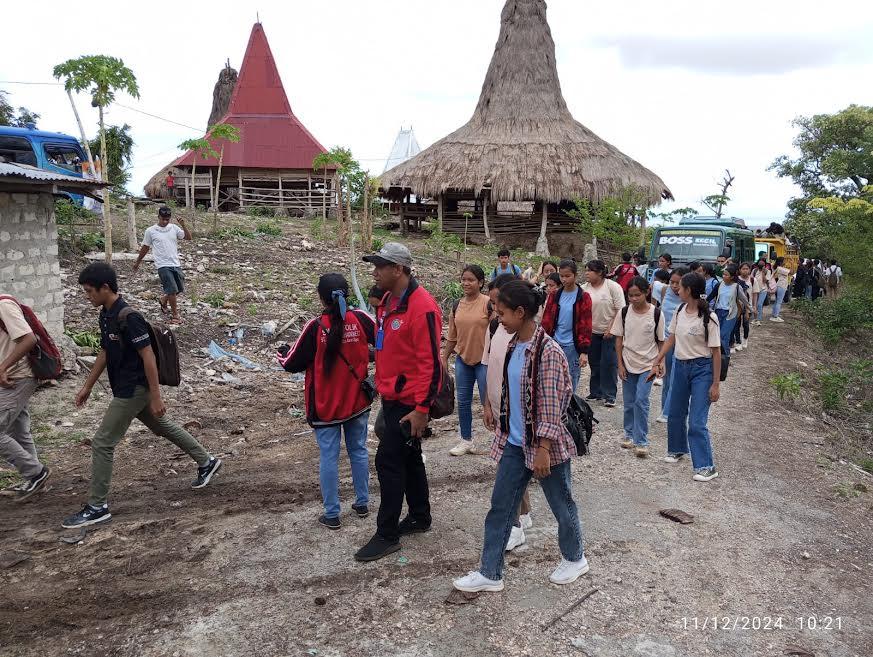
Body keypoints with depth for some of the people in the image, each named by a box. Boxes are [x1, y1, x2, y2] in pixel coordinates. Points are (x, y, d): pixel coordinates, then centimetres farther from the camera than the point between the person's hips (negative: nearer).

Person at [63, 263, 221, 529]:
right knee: (163, 427, 21)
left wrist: (156, 396, -22)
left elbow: (148, 356, -23)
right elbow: (104, 353, 16)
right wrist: (87, 386, 19)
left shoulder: (128, 317, -23)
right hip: (129, 389, 10)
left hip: (134, 390, -10)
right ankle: (207, 462, 35)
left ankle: (97, 508, 6)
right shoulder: (106, 315, 6)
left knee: (102, 444, -5)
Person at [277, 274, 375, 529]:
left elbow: (292, 364, -8)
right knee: (358, 450, 16)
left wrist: (282, 353, 13)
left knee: (328, 456, 5)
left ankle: (332, 514, 12)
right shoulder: (360, 319, -9)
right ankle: (362, 503, 27)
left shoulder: (316, 326, -16)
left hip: (325, 405, -3)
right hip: (358, 402, 3)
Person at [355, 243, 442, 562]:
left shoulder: (422, 307, -21)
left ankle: (387, 535, 8)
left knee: (388, 462, -4)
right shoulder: (387, 302, 9)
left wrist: (422, 408, -21)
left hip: (409, 402, -9)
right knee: (409, 458, 19)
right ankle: (420, 517, 34)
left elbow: (430, 362, -22)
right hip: (392, 397, 9)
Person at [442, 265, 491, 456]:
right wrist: (444, 358, 12)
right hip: (462, 359, 6)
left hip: (484, 359, -5)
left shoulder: (488, 303, -10)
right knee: (463, 401, 11)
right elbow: (452, 336, 12)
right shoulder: (457, 306, 6)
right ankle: (466, 440, 25)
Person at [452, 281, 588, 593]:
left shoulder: (548, 351, -20)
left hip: (544, 444, -7)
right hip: (514, 442, 8)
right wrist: (502, 432, 17)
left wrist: (543, 450, -20)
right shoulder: (513, 346, 4)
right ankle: (490, 573, 20)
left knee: (561, 505, 14)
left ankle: (574, 559, 37)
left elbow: (551, 406, -21)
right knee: (499, 506, 9)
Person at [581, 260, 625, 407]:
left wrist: (611, 329, -15)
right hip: (592, 331, 5)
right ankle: (596, 392, 25)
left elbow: (620, 310, -11)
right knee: (594, 363, 12)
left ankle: (609, 395, 5)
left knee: (609, 363, -3)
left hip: (610, 332, -4)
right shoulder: (585, 288, 1)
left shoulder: (613, 287, -10)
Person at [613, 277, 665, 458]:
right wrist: (620, 364, -1)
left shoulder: (656, 313, -10)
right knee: (629, 403, 11)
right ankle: (630, 434, 29)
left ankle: (641, 441, -2)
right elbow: (619, 339, 2)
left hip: (648, 365, -3)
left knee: (641, 401, -10)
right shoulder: (624, 312, -4)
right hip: (628, 364, 3)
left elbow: (660, 341, -1)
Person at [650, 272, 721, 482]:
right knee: (675, 414, 18)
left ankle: (706, 466, 2)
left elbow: (716, 352, -14)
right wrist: (656, 363, 8)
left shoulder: (708, 318, -17)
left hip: (702, 369, -7)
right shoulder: (679, 311, 1)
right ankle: (677, 450, 40)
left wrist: (715, 384, -13)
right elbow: (671, 339, 11)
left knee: (697, 422, -8)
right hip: (680, 365, 7)